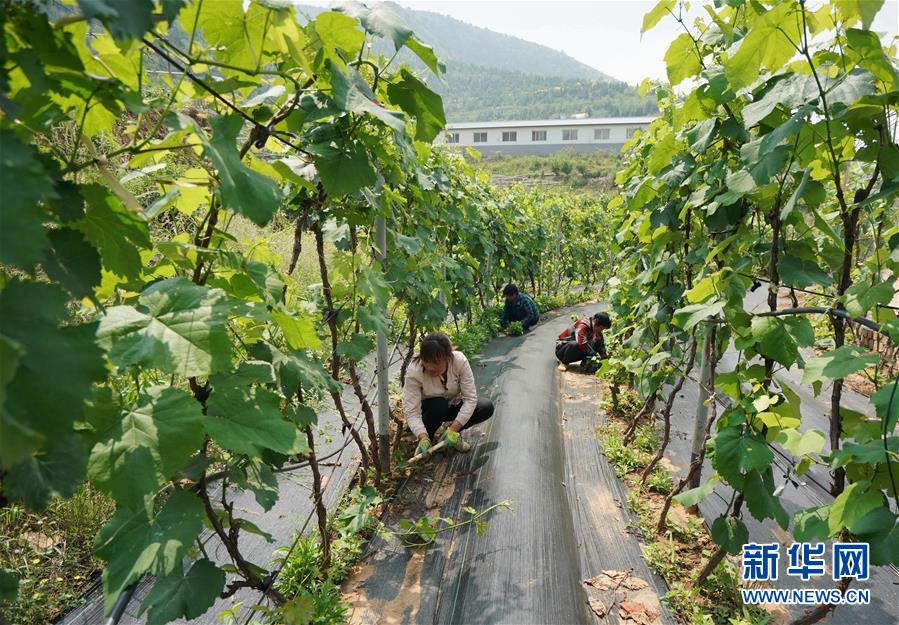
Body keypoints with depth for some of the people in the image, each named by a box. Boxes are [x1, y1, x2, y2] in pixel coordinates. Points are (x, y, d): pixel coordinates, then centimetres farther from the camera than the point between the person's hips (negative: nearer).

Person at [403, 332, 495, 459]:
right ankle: (428, 439, -8)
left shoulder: (459, 360, -28)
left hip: (453, 405, 3)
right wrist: (423, 438, -46)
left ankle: (452, 432, -1)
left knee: (487, 407, -21)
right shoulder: (414, 371, -31)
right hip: (427, 409, -2)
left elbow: (470, 399, -26)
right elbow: (412, 412, -30)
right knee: (439, 405, -36)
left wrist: (453, 429, -34)